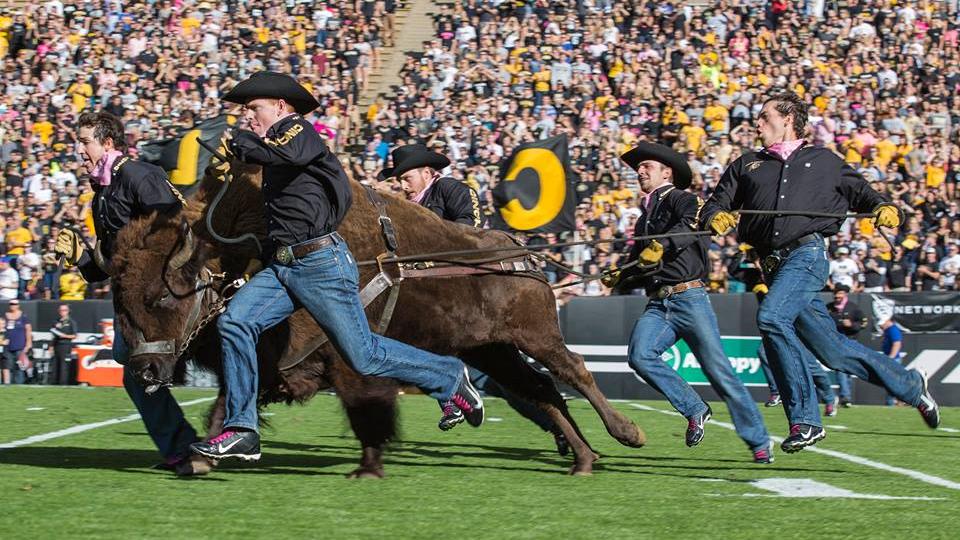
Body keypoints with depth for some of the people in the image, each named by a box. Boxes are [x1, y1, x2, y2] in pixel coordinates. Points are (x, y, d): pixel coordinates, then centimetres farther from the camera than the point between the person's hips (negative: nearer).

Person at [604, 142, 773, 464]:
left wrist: (661, 246, -36)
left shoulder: (681, 199, 2)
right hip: (658, 305, 6)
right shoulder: (645, 217, 25)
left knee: (718, 370, -8)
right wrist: (620, 277, 15)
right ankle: (694, 410, -5)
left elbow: (691, 226, -21)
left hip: (689, 298, -6)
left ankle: (759, 441, 1)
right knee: (639, 355, -21)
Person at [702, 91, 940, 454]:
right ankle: (910, 385, 19)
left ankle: (804, 419, -26)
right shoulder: (747, 166, 25)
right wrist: (715, 217, -6)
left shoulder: (823, 161, 19)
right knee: (831, 349, 0)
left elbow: (859, 192, 23)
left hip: (808, 251, -4)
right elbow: (714, 206, 18)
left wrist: (882, 208, 2)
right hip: (775, 265, 4)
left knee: (771, 317, -29)